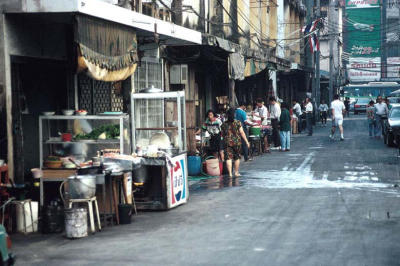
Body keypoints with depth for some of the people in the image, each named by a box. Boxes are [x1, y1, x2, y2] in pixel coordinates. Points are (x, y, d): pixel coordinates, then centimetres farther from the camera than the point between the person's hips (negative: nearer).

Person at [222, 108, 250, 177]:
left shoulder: (224, 124, 1)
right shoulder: (238, 123, -6)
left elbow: (222, 134, 10)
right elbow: (242, 133, -6)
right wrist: (246, 141, -1)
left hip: (227, 142, 1)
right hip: (237, 142, -1)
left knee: (228, 158, -1)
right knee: (237, 157, 14)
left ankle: (230, 173, -8)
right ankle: (236, 172, 21)